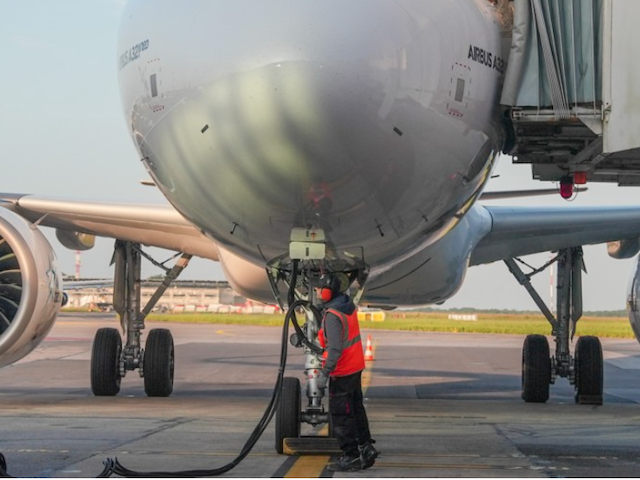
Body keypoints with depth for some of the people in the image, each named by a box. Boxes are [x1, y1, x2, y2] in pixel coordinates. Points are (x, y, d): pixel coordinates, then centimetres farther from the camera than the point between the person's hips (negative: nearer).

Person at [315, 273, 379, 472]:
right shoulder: (348, 305, 2)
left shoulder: (333, 315, -25)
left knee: (340, 414, -1)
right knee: (356, 409, 19)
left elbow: (335, 349, -29)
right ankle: (366, 448, 24)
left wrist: (325, 373, -27)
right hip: (356, 366, 9)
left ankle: (351, 456, 3)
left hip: (342, 372, -9)